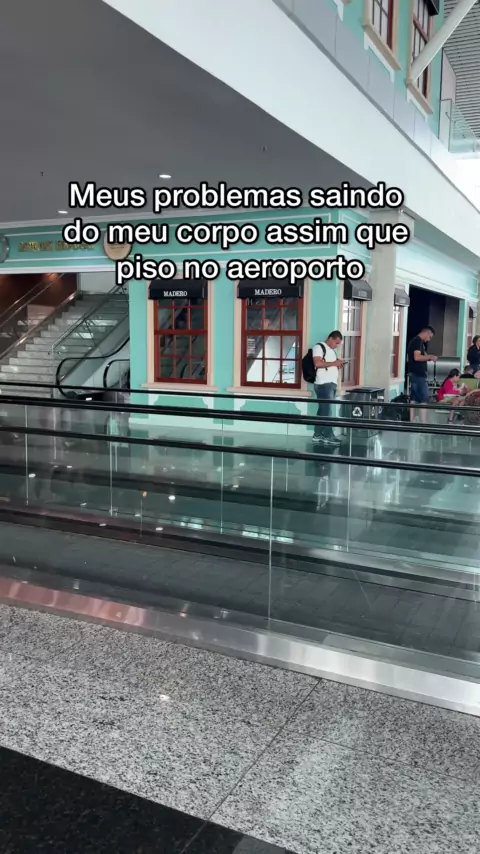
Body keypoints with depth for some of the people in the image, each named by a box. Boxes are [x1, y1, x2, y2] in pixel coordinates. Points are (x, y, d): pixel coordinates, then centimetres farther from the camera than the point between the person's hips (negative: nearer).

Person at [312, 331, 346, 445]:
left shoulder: (332, 350, 23)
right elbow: (317, 363, -19)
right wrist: (334, 363, -14)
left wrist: (338, 364, 8)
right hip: (323, 384, -9)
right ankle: (329, 436, -7)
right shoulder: (319, 347, -5)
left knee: (323, 410, 9)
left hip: (332, 384, 9)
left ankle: (318, 435, 12)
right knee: (326, 410, -9)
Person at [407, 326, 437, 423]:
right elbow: (417, 357, -24)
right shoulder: (418, 341, -12)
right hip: (418, 374, -10)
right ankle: (423, 424, -7)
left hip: (413, 374, 10)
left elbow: (409, 359, 23)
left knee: (414, 399, 9)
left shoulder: (414, 341, 18)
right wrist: (430, 357, -13)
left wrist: (427, 358, 19)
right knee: (424, 400, -7)